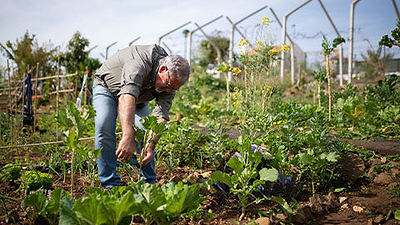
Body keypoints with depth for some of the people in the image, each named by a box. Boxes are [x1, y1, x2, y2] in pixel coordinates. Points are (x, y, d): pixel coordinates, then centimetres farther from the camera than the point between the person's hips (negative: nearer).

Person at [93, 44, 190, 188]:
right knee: (104, 127, -24)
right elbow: (127, 96, -58)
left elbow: (161, 116, -27)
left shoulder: (171, 79, -22)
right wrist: (128, 137, -70)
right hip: (107, 86, -5)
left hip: (139, 97, 5)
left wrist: (151, 143, -45)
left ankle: (149, 183, 4)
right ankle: (110, 184, -14)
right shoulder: (140, 63, -43)